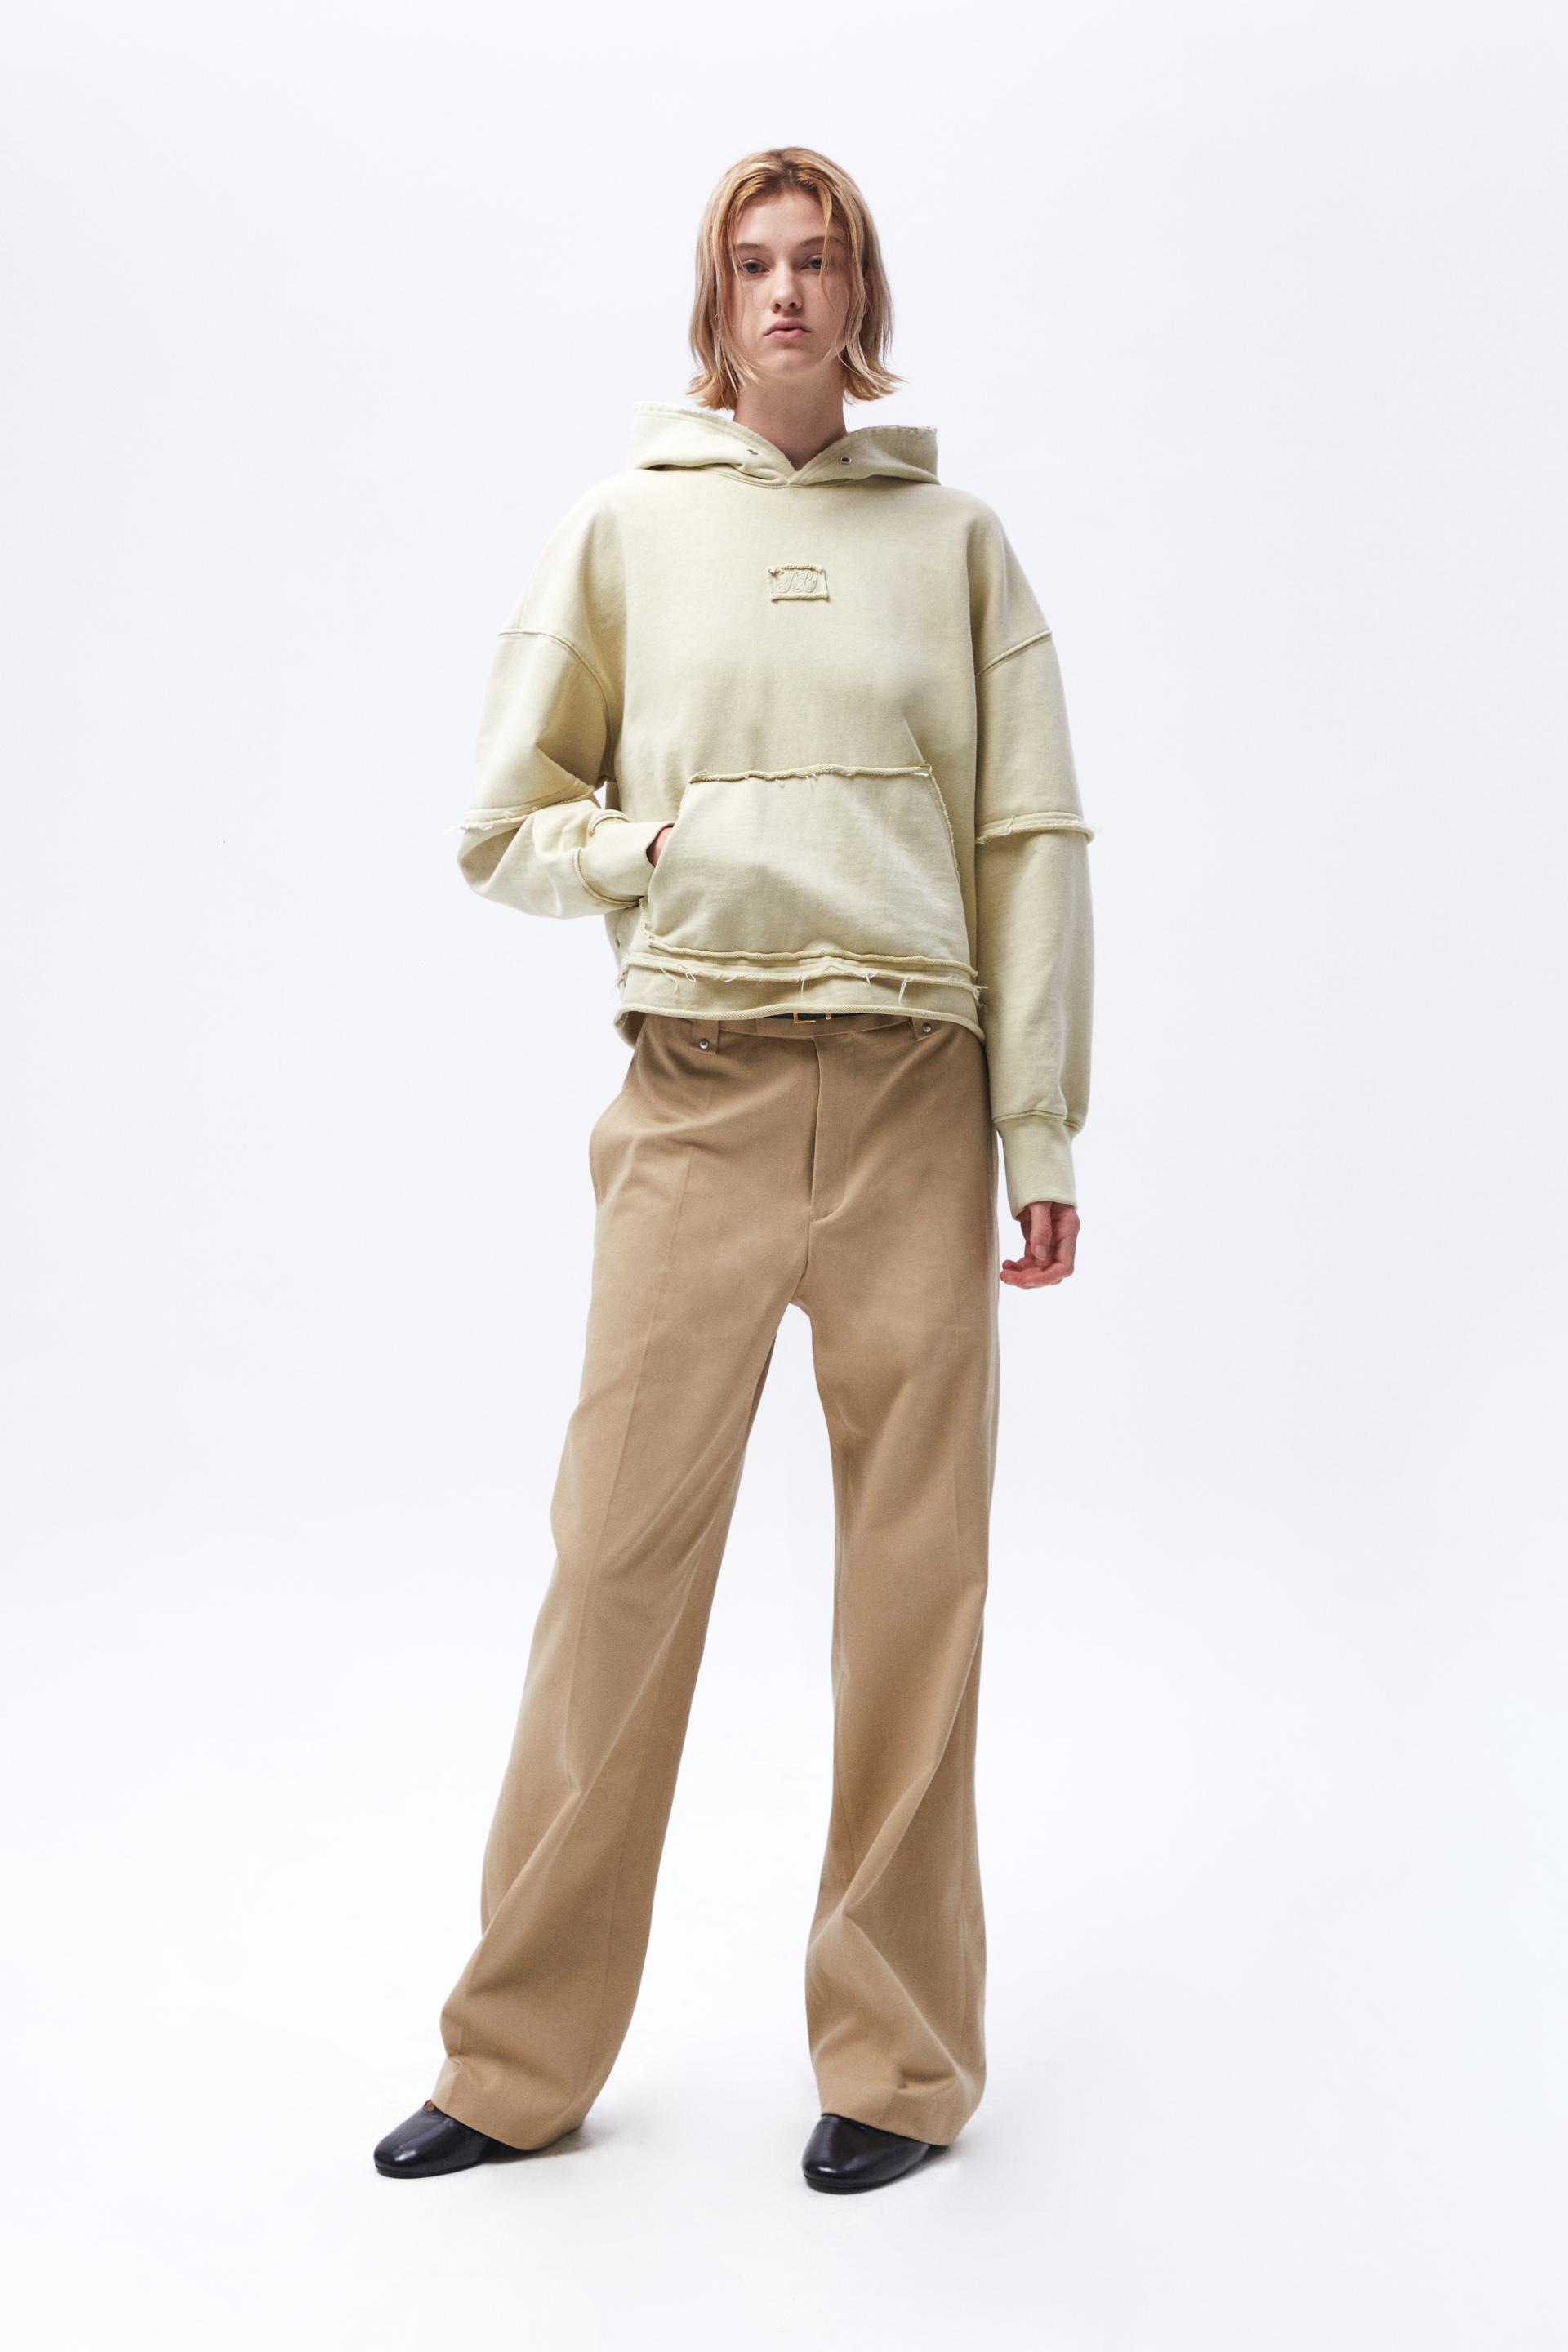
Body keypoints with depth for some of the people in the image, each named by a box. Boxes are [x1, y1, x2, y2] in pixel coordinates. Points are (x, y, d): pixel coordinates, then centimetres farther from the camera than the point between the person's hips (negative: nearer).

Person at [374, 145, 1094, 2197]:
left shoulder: (955, 539, 11)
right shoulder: (627, 524, 10)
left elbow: (1034, 841, 7)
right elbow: (506, 822, 12)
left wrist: (1043, 1130, 1)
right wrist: (673, 847, -6)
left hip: (913, 1093, 1)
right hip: (697, 1095, 0)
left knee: (917, 1580, 3)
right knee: (623, 1553, 0)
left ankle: (899, 2057, 18)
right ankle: (525, 2060, 16)